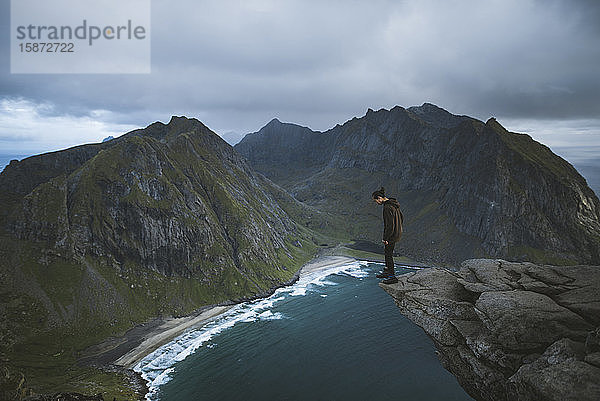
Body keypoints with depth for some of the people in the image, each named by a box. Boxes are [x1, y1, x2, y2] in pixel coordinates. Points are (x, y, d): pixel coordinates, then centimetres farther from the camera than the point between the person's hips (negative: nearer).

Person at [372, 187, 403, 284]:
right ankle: (387, 271, 36)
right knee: (386, 251, 22)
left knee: (388, 254, 4)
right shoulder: (394, 204, 5)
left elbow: (390, 225, -26)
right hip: (397, 233, 10)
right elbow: (401, 218, 14)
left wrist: (385, 238, -18)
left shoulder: (388, 208, -26)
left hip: (391, 235, -10)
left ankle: (392, 276, 14)